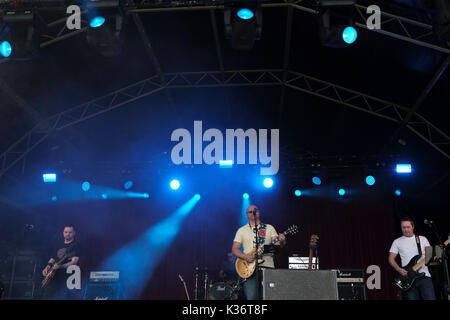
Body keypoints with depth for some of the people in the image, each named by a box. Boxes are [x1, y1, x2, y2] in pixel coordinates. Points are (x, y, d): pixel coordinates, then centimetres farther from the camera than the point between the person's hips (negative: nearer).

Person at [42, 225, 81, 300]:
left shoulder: (75, 246, 0)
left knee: (61, 297, -13)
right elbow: (52, 259, 22)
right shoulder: (58, 245, 19)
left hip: (66, 277, -5)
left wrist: (60, 266, -24)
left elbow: (74, 261, -11)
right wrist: (48, 266, 0)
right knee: (47, 296, 0)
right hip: (53, 276, 6)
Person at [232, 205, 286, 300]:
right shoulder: (242, 230, 11)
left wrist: (281, 241, -20)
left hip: (268, 267, 1)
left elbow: (277, 244, 3)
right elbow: (234, 249, 7)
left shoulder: (269, 228, 13)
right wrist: (245, 257, -11)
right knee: (251, 297, -11)